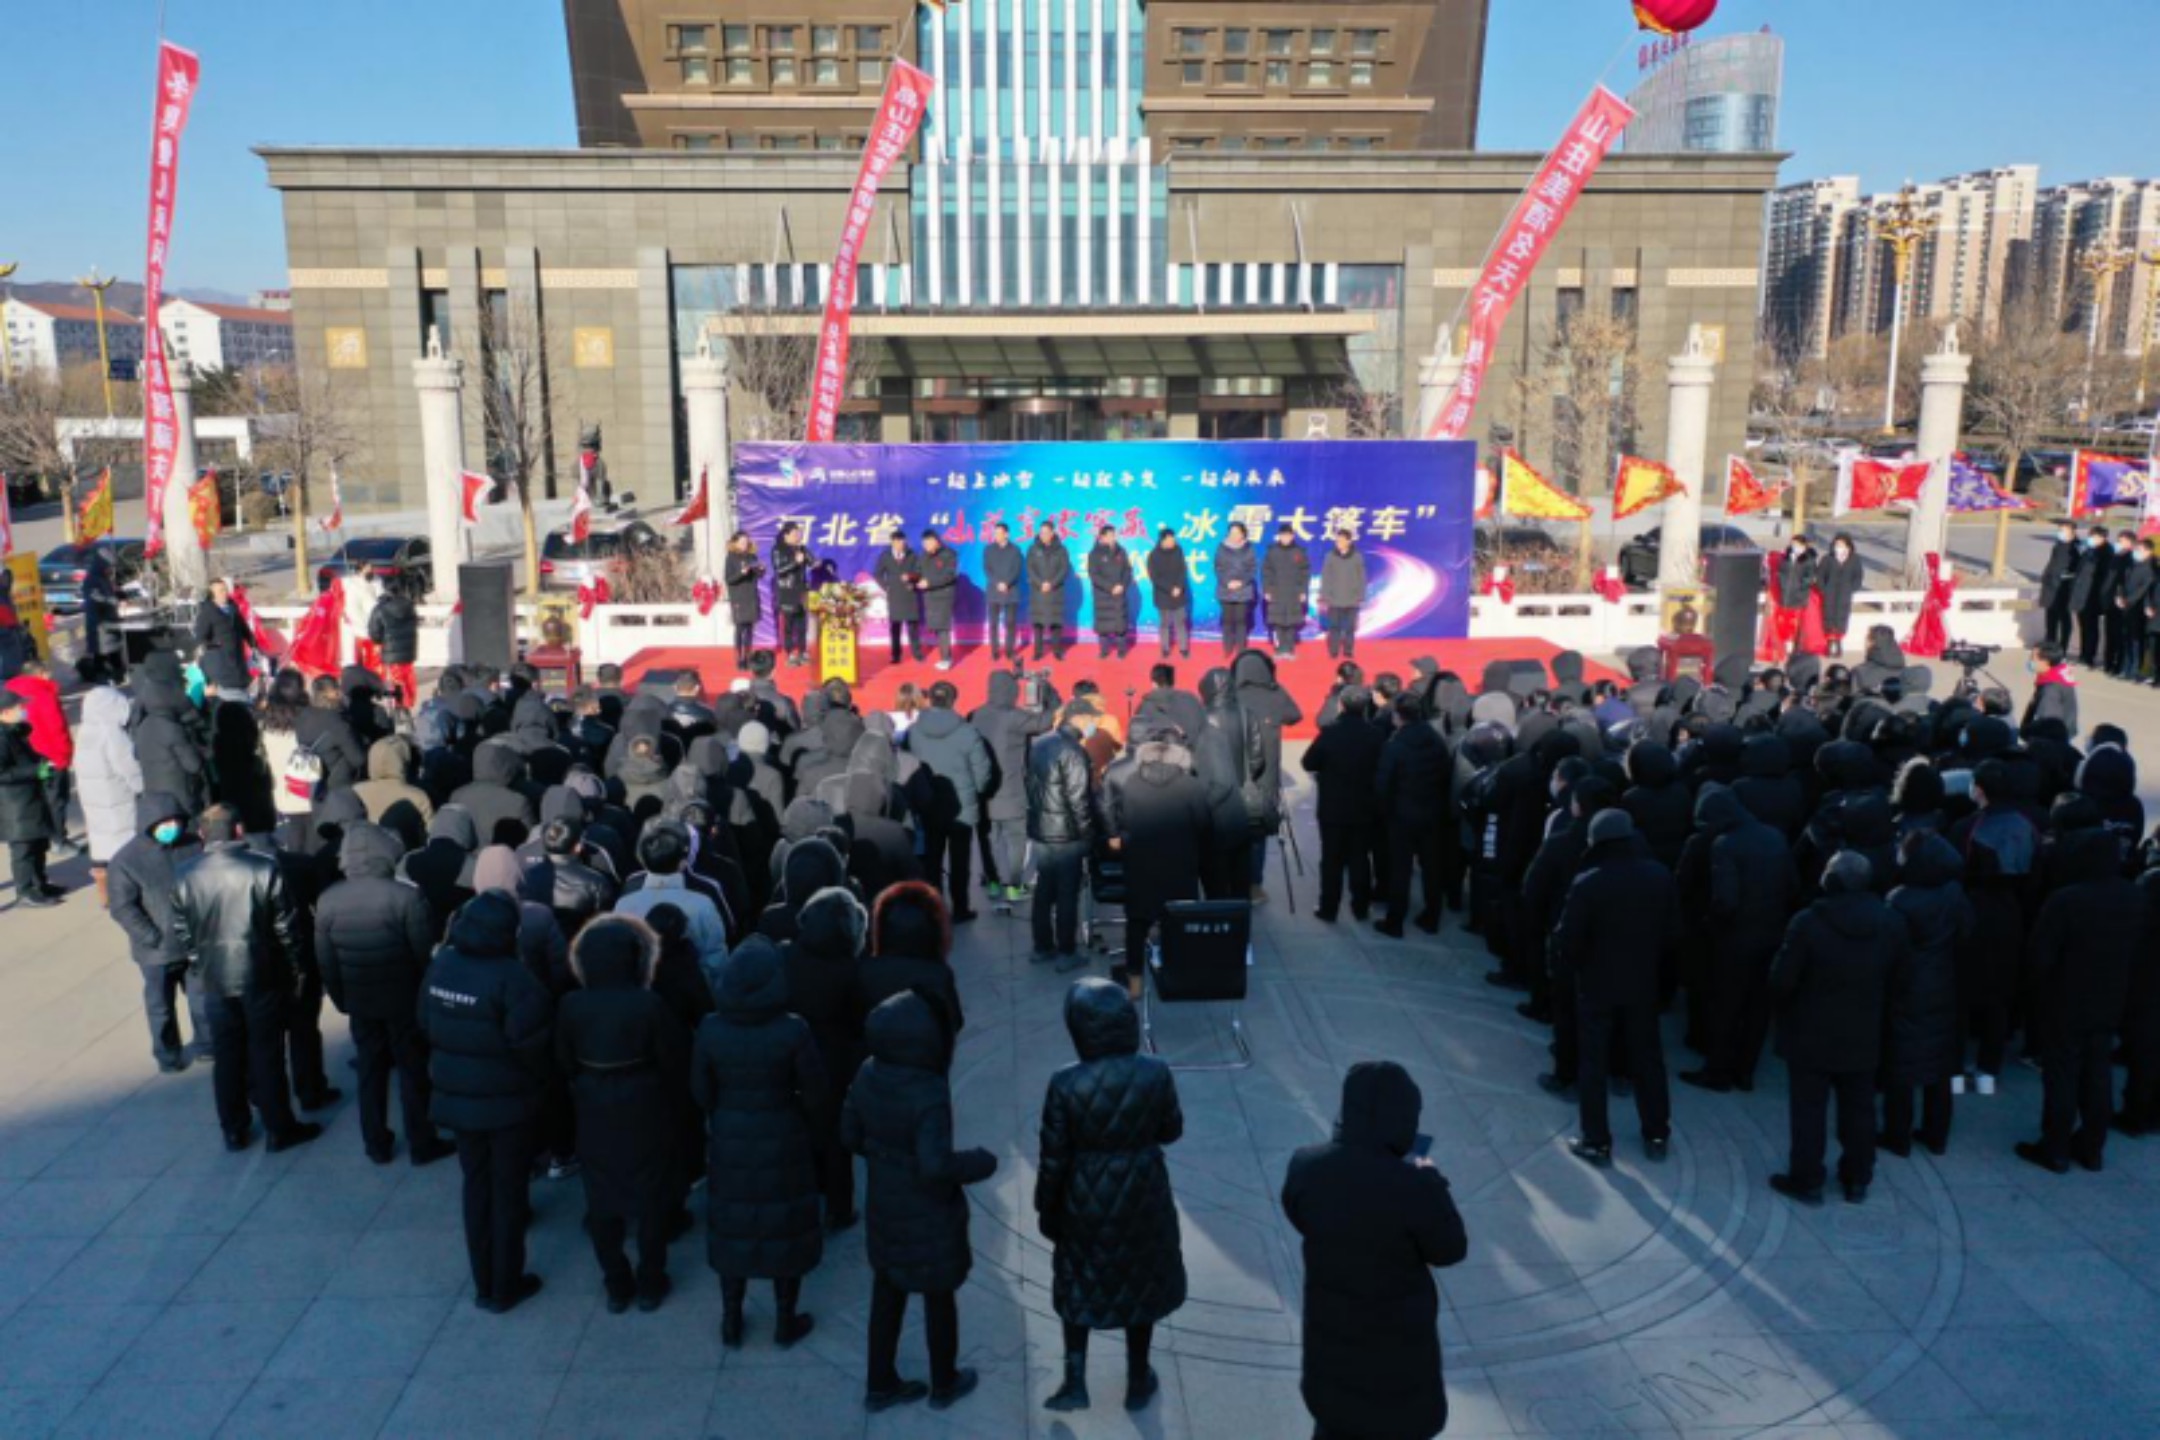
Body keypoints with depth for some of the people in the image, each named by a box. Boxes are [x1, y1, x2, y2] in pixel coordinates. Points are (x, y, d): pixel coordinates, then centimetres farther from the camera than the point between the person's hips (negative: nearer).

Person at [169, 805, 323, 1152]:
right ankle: (278, 1129, 15)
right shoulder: (265, 869, -14)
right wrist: (296, 969, 2)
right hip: (263, 979, -3)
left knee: (226, 1057, 14)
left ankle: (233, 1130, 24)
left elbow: (182, 936, 3)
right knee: (267, 1054, 6)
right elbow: (286, 927, -9)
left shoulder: (186, 879, -3)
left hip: (215, 982, 3)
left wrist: (198, 969, 18)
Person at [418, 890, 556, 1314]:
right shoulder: (512, 977, -26)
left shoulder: (440, 965, -5)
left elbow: (426, 1026, 5)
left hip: (455, 1096, 6)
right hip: (507, 1102, -6)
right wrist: (538, 1079, -4)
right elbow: (530, 1042, -24)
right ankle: (505, 1287, 23)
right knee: (508, 1192, 11)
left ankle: (484, 1283, 31)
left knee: (476, 1187, 20)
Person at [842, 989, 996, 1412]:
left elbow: (851, 1135, 0)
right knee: (939, 1299, 18)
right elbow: (936, 1167, -33)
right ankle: (944, 1384, 39)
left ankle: (881, 1384, 38)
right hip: (929, 1215, -6)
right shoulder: (929, 1093, -32)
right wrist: (981, 1164, -16)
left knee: (887, 1294, 23)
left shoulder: (868, 1074, -12)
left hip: (884, 1204, 6)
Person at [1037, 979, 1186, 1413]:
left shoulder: (1065, 1084, -23)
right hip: (1142, 1195, 1)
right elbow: (1171, 1131, -3)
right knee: (1140, 1284, 23)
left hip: (1087, 1198, -1)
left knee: (1079, 1284, 25)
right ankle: (1138, 1383, 39)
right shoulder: (1155, 1074, -20)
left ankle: (1075, 1380, 27)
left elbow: (1054, 1158, -13)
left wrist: (1046, 1210, 3)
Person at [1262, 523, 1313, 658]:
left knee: (1292, 622, 0)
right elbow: (1266, 572, 4)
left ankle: (1290, 650, 7)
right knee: (1278, 622, -2)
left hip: (1294, 594, 0)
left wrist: (1303, 591, 0)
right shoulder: (1272, 551, 3)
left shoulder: (1300, 552, 3)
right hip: (1276, 593, 0)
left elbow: (1306, 573, 5)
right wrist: (1266, 590, -2)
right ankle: (1280, 649, 5)